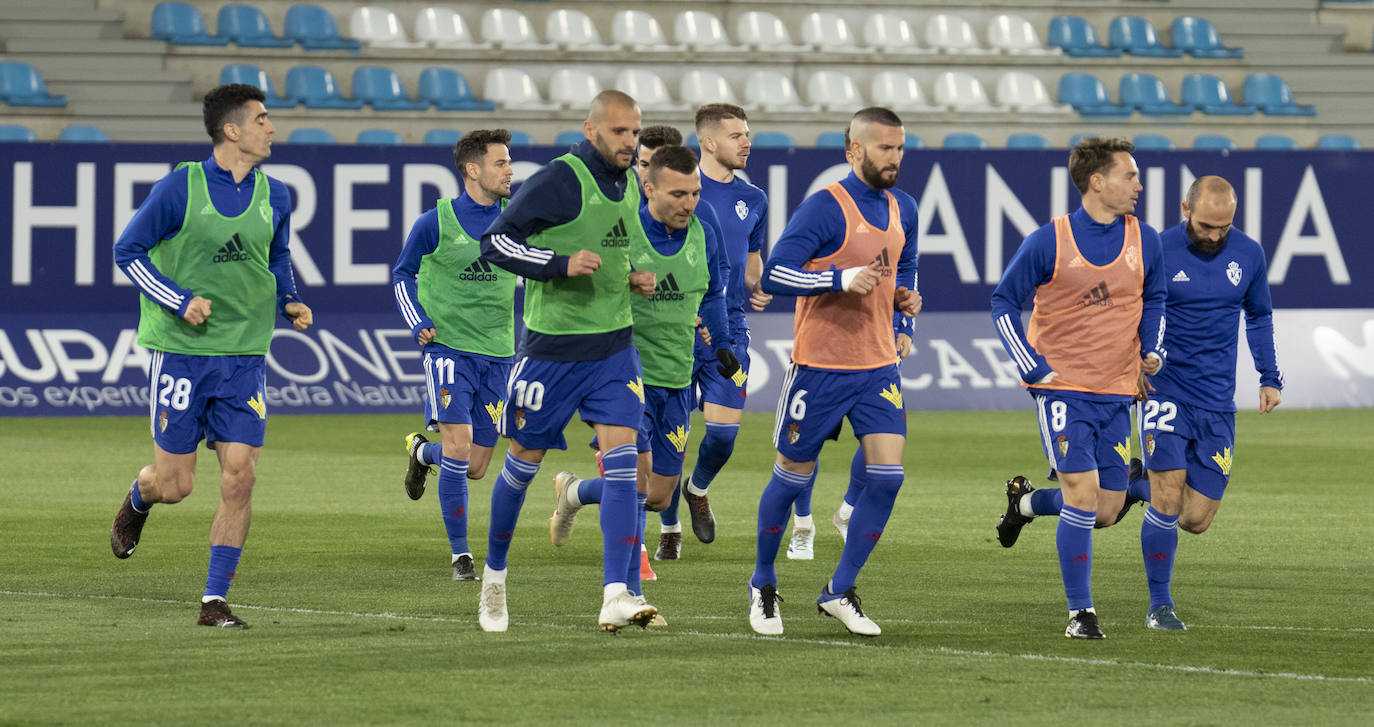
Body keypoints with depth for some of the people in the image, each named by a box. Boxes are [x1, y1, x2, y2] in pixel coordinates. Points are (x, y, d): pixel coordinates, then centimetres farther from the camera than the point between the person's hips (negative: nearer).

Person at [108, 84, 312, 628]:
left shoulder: (274, 196, 6)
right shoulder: (180, 187, -8)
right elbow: (127, 251, -3)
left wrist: (290, 303, 3)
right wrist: (181, 301, -14)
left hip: (245, 357, 4)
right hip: (181, 352, -4)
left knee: (239, 477, -7)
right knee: (174, 485, 0)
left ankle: (214, 601, 1)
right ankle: (138, 501, 38)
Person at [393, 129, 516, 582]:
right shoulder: (436, 222, -5)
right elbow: (403, 275, 7)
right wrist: (418, 324, -7)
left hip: (497, 353, 4)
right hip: (449, 347, -4)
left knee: (476, 468, 6)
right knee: (459, 445, -18)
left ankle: (421, 451, 41)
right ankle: (460, 555, -6)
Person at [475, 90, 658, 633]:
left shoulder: (628, 184, 10)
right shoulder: (559, 181, -14)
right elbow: (495, 242, -15)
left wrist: (631, 279, 8)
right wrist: (562, 264, -25)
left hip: (614, 345, 5)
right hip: (552, 345, -5)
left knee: (622, 458, -11)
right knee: (525, 460, 7)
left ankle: (616, 596, -17)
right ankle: (494, 576, 29)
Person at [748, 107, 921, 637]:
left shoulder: (902, 209, 10)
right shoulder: (825, 208, -13)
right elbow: (775, 275, -17)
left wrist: (905, 295, 5)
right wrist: (841, 279, -27)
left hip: (878, 365, 6)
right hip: (821, 366, -6)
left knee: (888, 473, -7)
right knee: (793, 476, 5)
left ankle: (840, 592, 5)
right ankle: (763, 586, 25)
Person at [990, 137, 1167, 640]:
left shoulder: (1144, 240, 3)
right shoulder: (1049, 242, -9)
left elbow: (1154, 299, 19)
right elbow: (1004, 301, 1)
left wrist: (1152, 351, 1)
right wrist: (1033, 368, -7)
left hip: (1116, 391, 5)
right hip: (1062, 387, -5)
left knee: (1106, 511, 6)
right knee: (1083, 495, -15)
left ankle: (1024, 503, 35)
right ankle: (1080, 612, -3)